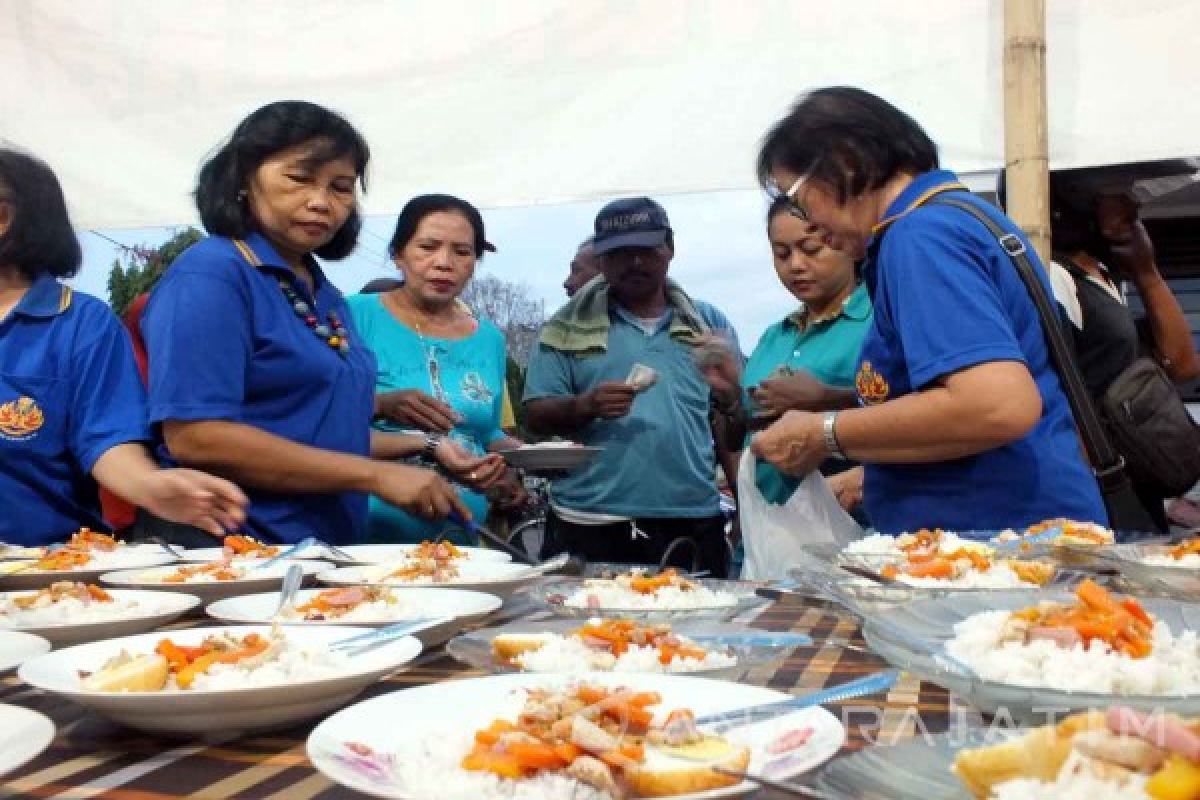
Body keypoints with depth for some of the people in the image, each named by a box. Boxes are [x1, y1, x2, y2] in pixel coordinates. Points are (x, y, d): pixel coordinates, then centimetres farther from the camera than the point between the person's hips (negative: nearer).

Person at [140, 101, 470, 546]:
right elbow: (195, 438, -22)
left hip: (326, 550, 7)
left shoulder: (324, 294, 12)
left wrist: (423, 448, 13)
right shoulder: (208, 275, -12)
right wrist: (375, 475, -21)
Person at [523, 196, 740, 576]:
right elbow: (536, 416, 0)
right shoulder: (569, 328, 5)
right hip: (588, 526, -2)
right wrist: (584, 406, -18)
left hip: (693, 523, 2)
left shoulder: (710, 325, 12)